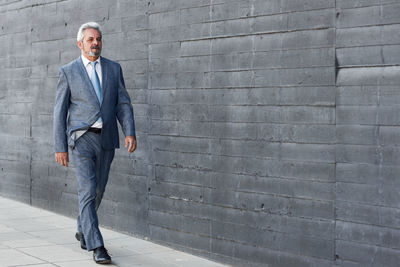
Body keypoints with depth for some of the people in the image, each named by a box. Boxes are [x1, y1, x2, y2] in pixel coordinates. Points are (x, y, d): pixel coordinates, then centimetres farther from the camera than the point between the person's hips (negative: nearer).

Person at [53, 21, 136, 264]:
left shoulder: (114, 69, 7)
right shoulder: (68, 72, -1)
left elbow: (123, 104, 5)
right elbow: (60, 111, 0)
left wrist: (130, 133, -10)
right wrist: (60, 147, -4)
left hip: (106, 139, 4)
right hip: (81, 139, -4)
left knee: (97, 190, 15)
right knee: (88, 191, -13)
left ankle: (83, 231, 38)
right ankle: (97, 246, -13)